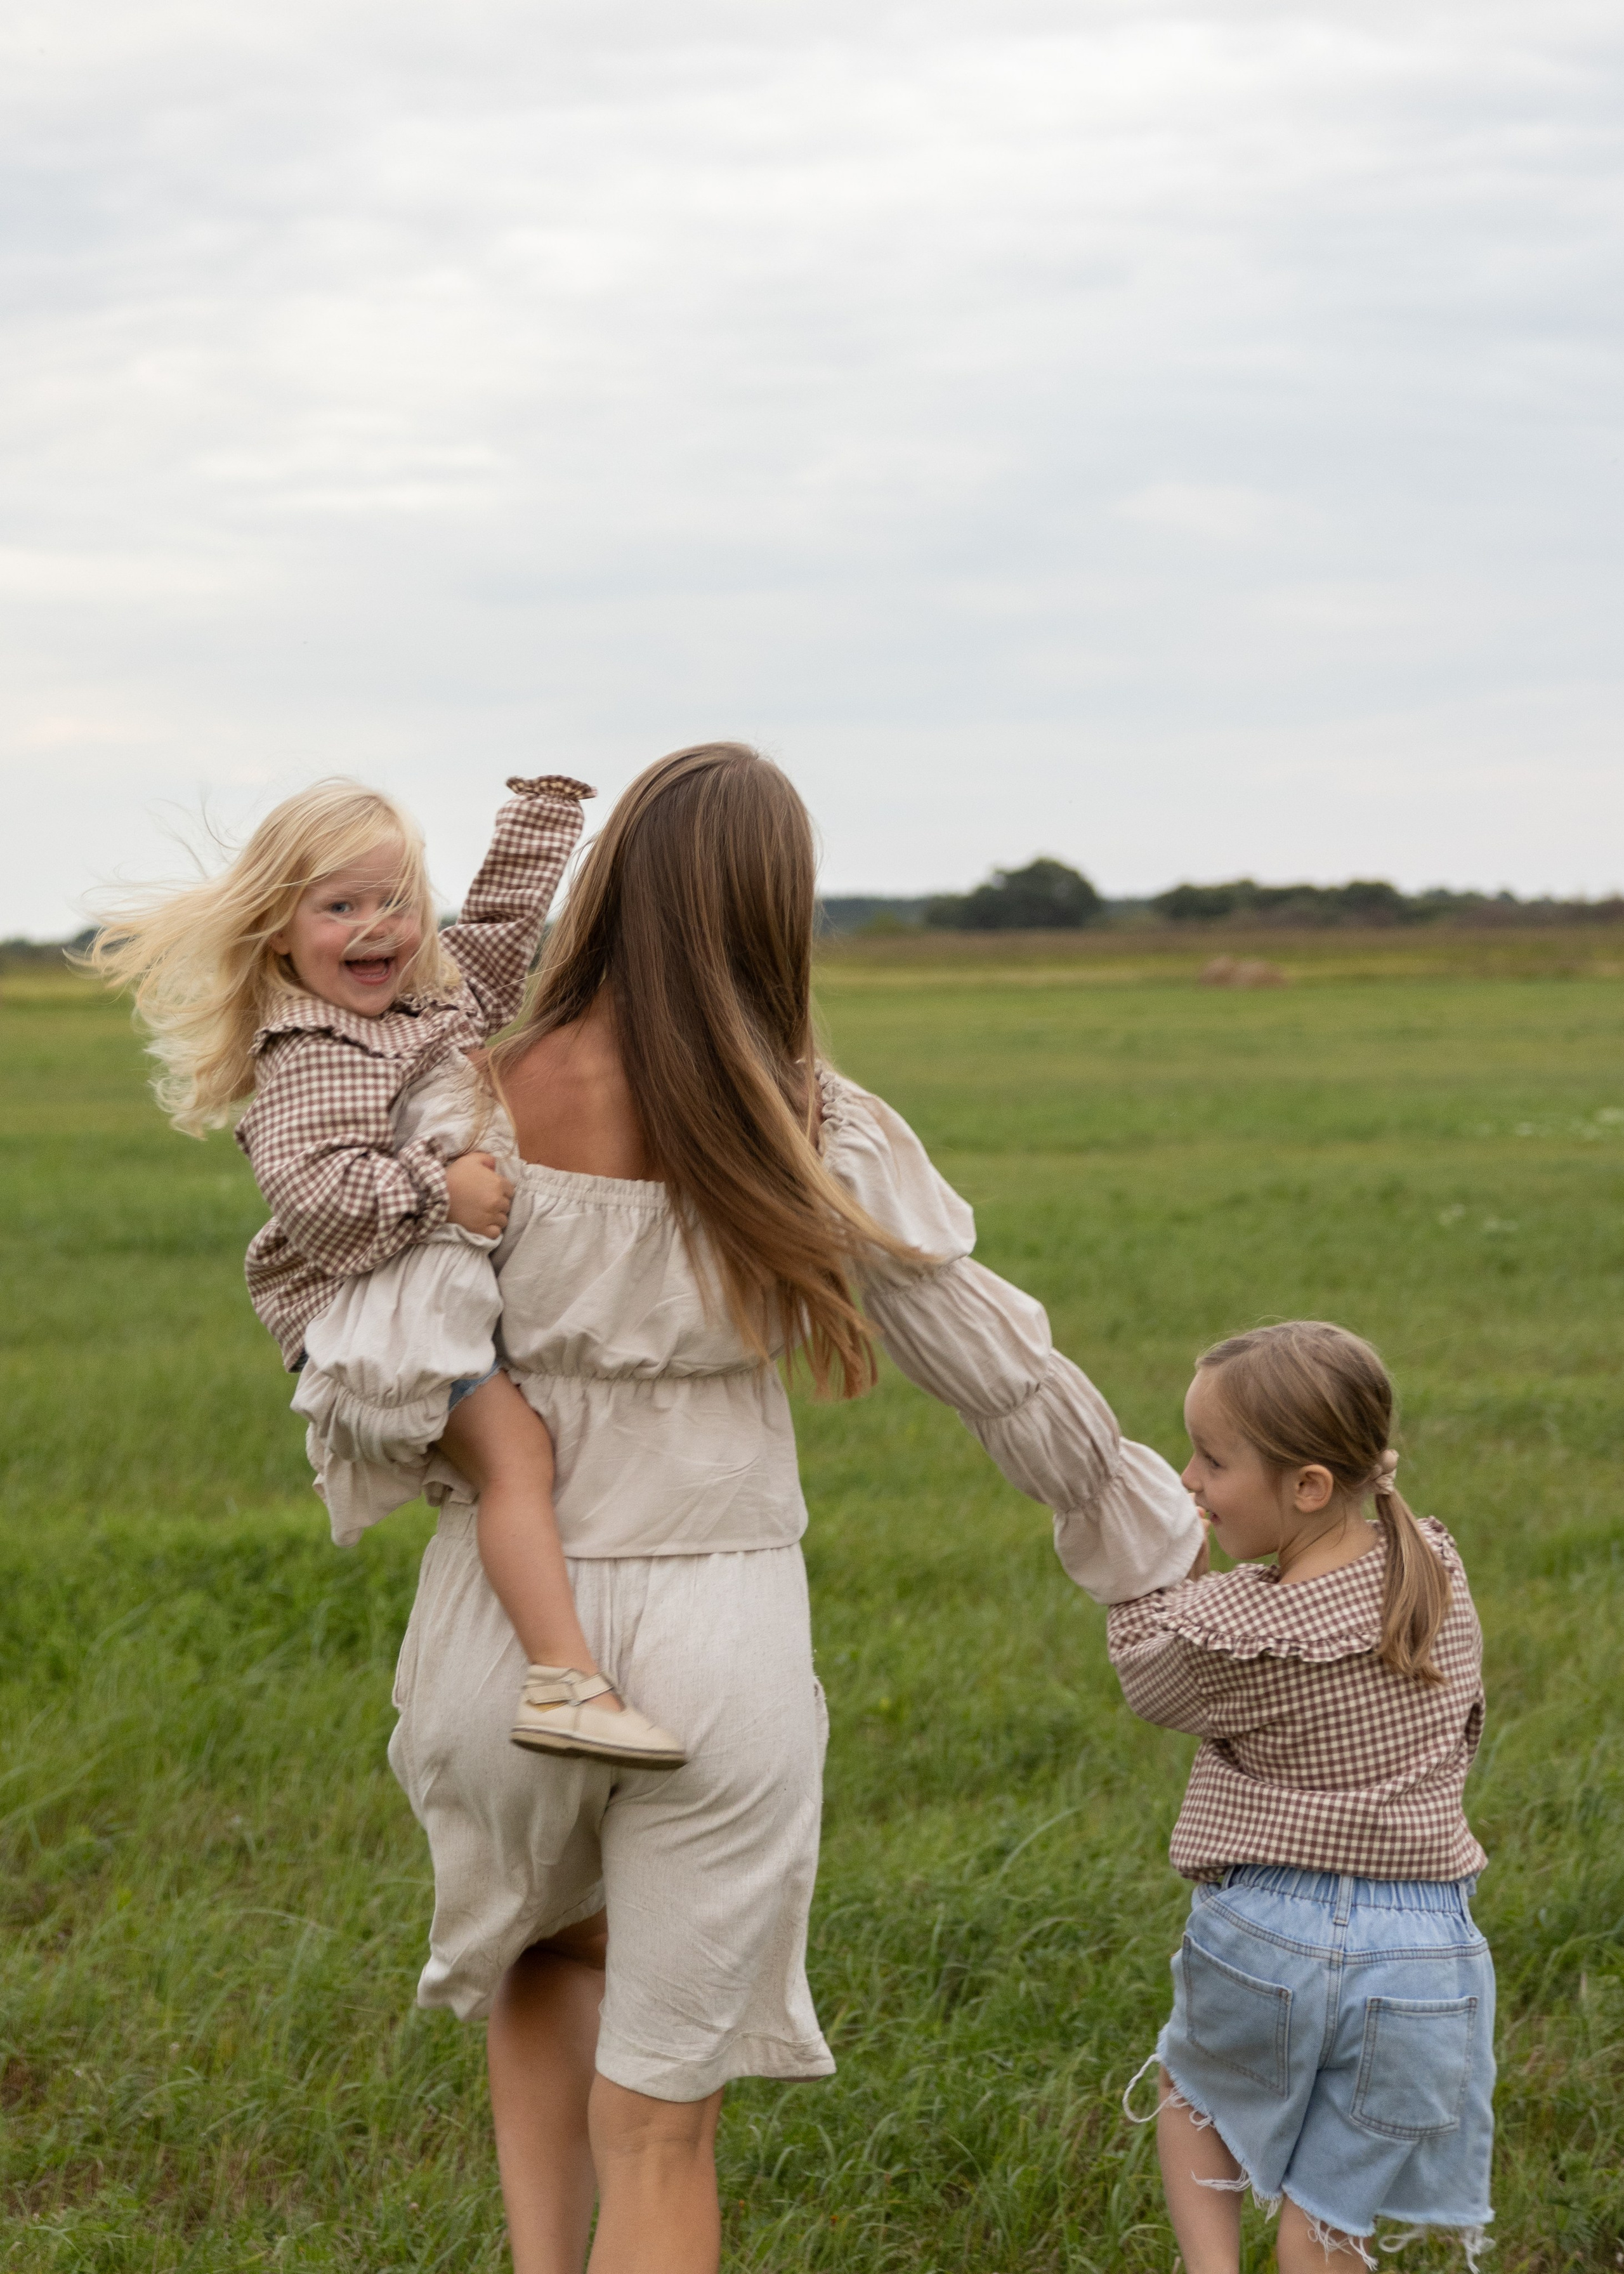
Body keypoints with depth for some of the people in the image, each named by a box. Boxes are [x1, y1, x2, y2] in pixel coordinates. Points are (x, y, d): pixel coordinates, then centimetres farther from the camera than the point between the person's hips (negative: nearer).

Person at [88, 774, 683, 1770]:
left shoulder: (447, 991, 15)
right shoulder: (305, 1058, -12)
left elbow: (508, 908, 28)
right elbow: (306, 1187, -24)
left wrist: (548, 801, 27)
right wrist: (436, 1184, -26)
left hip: (475, 1279, 10)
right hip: (385, 1304, -10)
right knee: (514, 1452, -24)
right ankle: (564, 1681, -35)